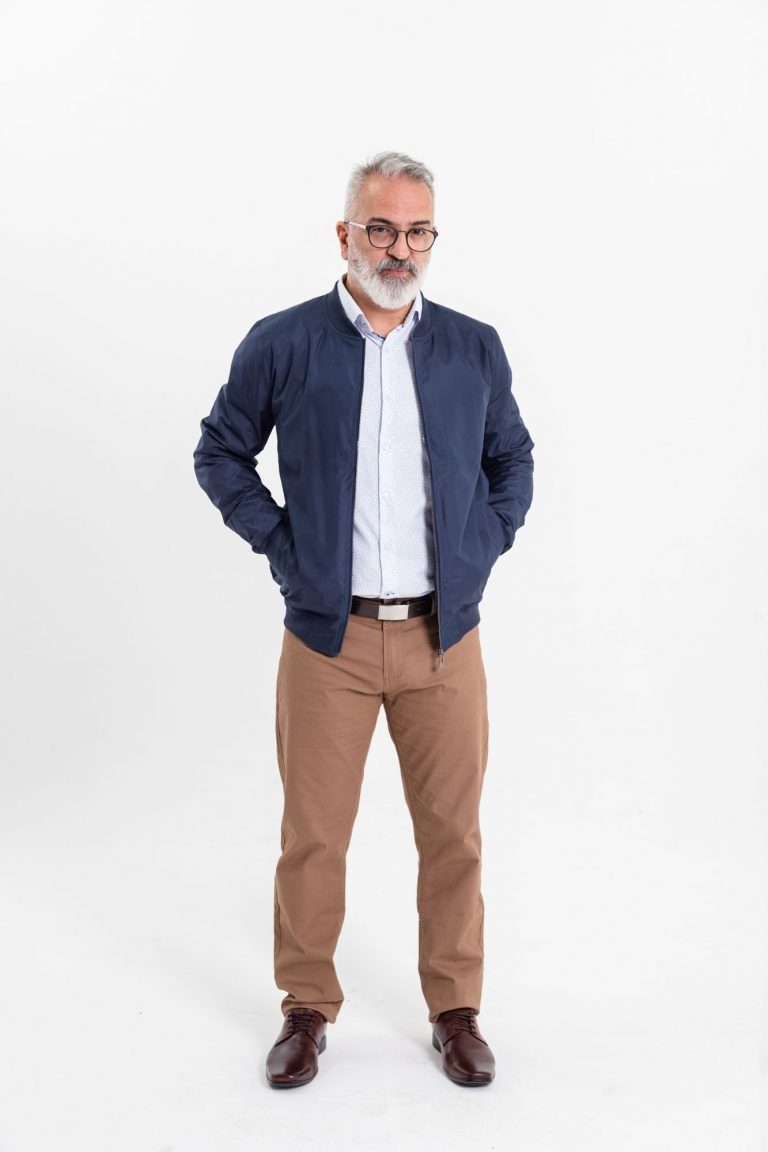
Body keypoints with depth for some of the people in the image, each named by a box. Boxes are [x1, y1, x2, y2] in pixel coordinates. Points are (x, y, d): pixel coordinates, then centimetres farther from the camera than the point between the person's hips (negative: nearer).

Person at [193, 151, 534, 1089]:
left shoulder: (474, 349, 6)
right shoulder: (281, 344, 0)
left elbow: (513, 460, 19)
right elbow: (219, 453, 9)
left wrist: (485, 546, 6)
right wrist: (278, 541, -1)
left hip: (444, 634, 2)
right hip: (326, 634, -1)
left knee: (452, 833, 9)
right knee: (313, 835, 7)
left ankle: (455, 1010, 27)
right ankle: (307, 1009, 26)